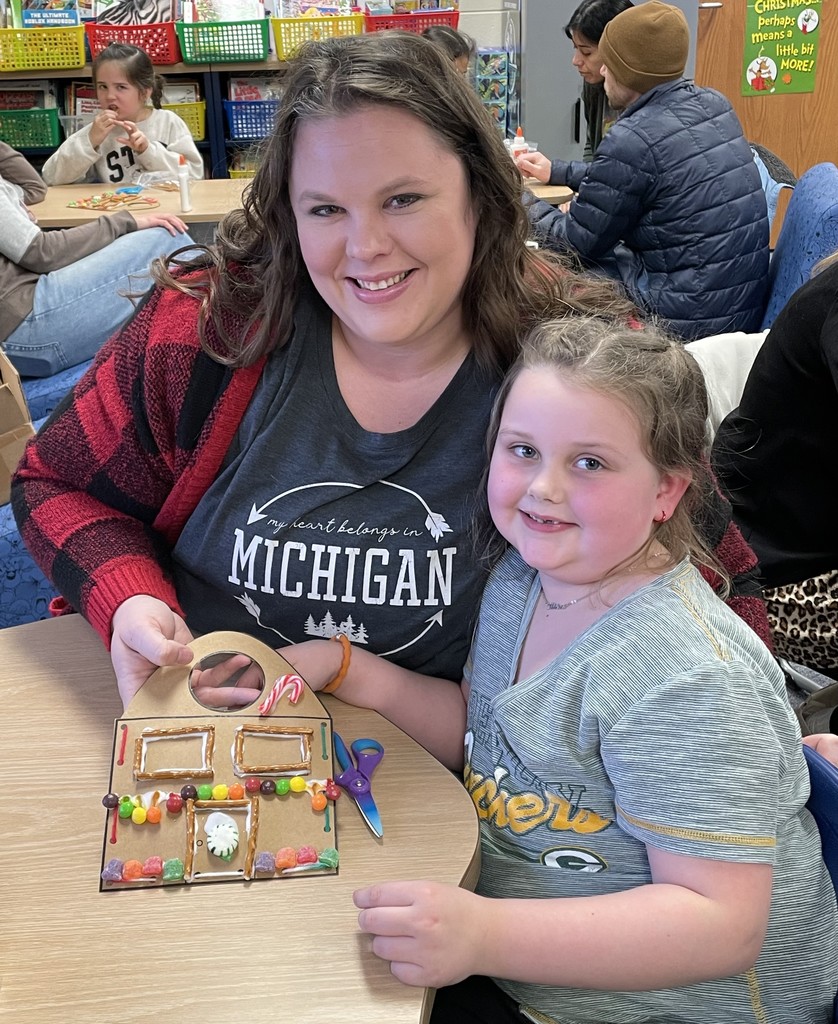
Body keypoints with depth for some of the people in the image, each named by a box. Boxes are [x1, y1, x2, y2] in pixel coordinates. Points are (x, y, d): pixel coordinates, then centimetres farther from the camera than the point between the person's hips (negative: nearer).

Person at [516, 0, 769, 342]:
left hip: (692, 321, -8)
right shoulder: (714, 105, 6)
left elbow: (576, 241, -8)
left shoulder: (633, 140, -19)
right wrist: (554, 170, 28)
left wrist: (519, 201, 8)